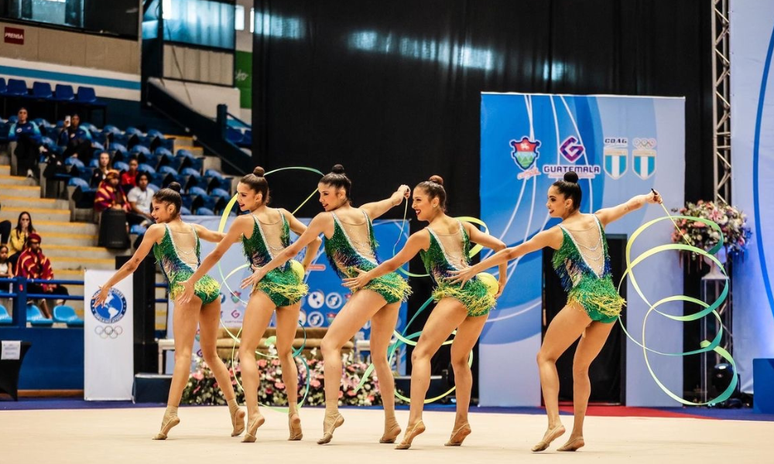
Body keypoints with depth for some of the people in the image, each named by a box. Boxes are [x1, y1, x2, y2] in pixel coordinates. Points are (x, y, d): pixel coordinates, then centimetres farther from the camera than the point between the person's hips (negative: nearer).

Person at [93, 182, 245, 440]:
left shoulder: (157, 230, 10)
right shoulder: (194, 229, 23)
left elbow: (133, 264, 14)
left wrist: (107, 286, 23)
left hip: (187, 286, -6)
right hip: (209, 284, 6)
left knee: (183, 352, -17)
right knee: (211, 354, 15)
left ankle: (171, 412, -27)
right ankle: (234, 407, 7)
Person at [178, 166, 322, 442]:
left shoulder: (244, 221, 0)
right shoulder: (283, 215, 14)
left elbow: (216, 255, 7)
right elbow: (314, 240, 16)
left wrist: (191, 281, 16)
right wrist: (303, 268, 21)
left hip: (267, 285, -6)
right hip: (292, 284, 6)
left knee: (246, 349, -5)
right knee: (285, 353, 16)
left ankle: (253, 412, -24)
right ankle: (294, 413, 5)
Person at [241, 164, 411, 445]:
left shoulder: (326, 218, 7)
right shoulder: (365, 212, 22)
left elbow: (292, 250, 17)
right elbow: (395, 199, 43)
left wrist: (262, 270, 29)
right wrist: (402, 190, 66)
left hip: (372, 284, -8)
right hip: (393, 284, 8)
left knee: (330, 344, -12)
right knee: (379, 356, 16)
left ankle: (332, 413, -28)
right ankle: (391, 424, 13)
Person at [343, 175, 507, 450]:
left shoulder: (423, 235, 4)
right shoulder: (463, 226, 18)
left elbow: (393, 264, 15)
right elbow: (500, 246, 15)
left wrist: (366, 277, 30)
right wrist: (501, 281, 27)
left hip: (456, 294, -7)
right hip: (481, 293, 7)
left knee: (421, 353, -11)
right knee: (459, 359, 20)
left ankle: (415, 419, -28)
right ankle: (461, 424, 14)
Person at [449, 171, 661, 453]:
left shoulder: (557, 233, 1)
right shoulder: (598, 220, 13)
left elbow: (511, 253, 6)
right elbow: (630, 205, 30)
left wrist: (473, 269, 14)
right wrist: (649, 197, 52)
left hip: (584, 300, -6)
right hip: (610, 302, 6)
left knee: (546, 357, 2)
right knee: (580, 367, 16)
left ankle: (554, 421, -16)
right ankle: (577, 434, 13)